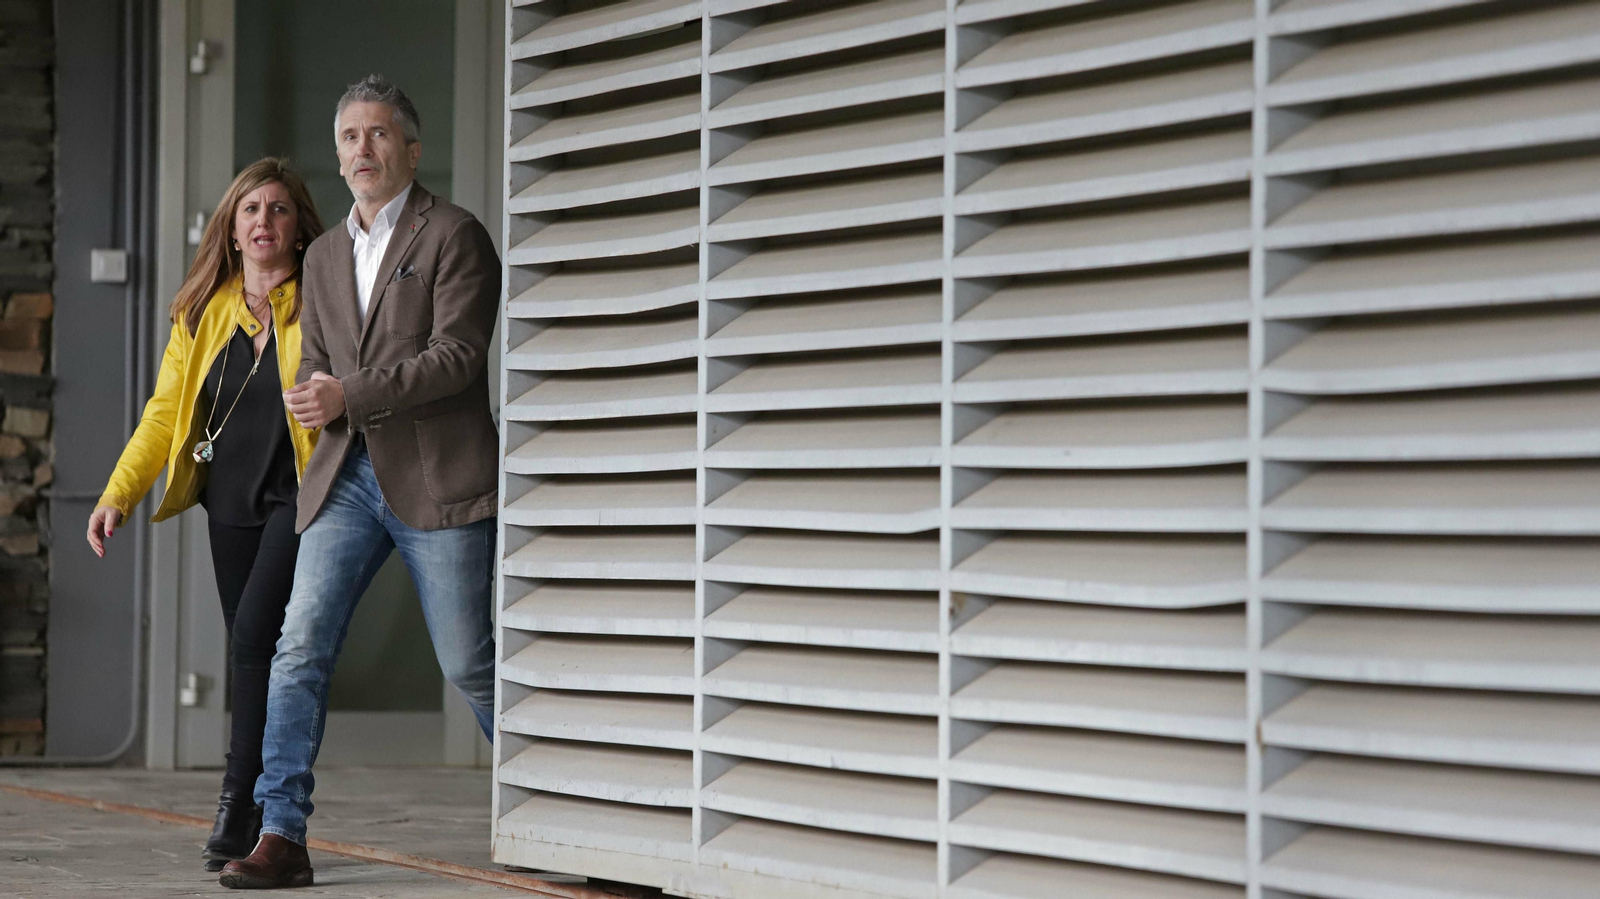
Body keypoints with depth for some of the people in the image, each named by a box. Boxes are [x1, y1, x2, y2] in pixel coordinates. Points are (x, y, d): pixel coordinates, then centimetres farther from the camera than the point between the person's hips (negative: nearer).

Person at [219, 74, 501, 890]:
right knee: (300, 647, -7)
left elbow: (456, 355, -13)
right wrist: (311, 394, -5)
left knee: (469, 663, -1)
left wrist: (352, 394, -20)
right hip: (347, 477, 6)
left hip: (436, 480, -6)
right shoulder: (325, 255, 18)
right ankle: (281, 836, -7)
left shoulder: (454, 237, -3)